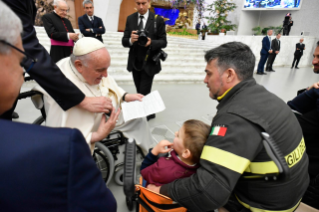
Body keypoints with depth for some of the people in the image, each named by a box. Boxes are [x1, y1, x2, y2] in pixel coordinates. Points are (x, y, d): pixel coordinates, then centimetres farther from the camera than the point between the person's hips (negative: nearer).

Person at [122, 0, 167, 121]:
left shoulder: (158, 20, -7)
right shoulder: (130, 19, 3)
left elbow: (163, 42, -6)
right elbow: (124, 41, 0)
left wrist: (151, 42, -27)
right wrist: (131, 40, -24)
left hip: (149, 64, -4)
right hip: (134, 63, 4)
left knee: (143, 94, -7)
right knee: (140, 93, 15)